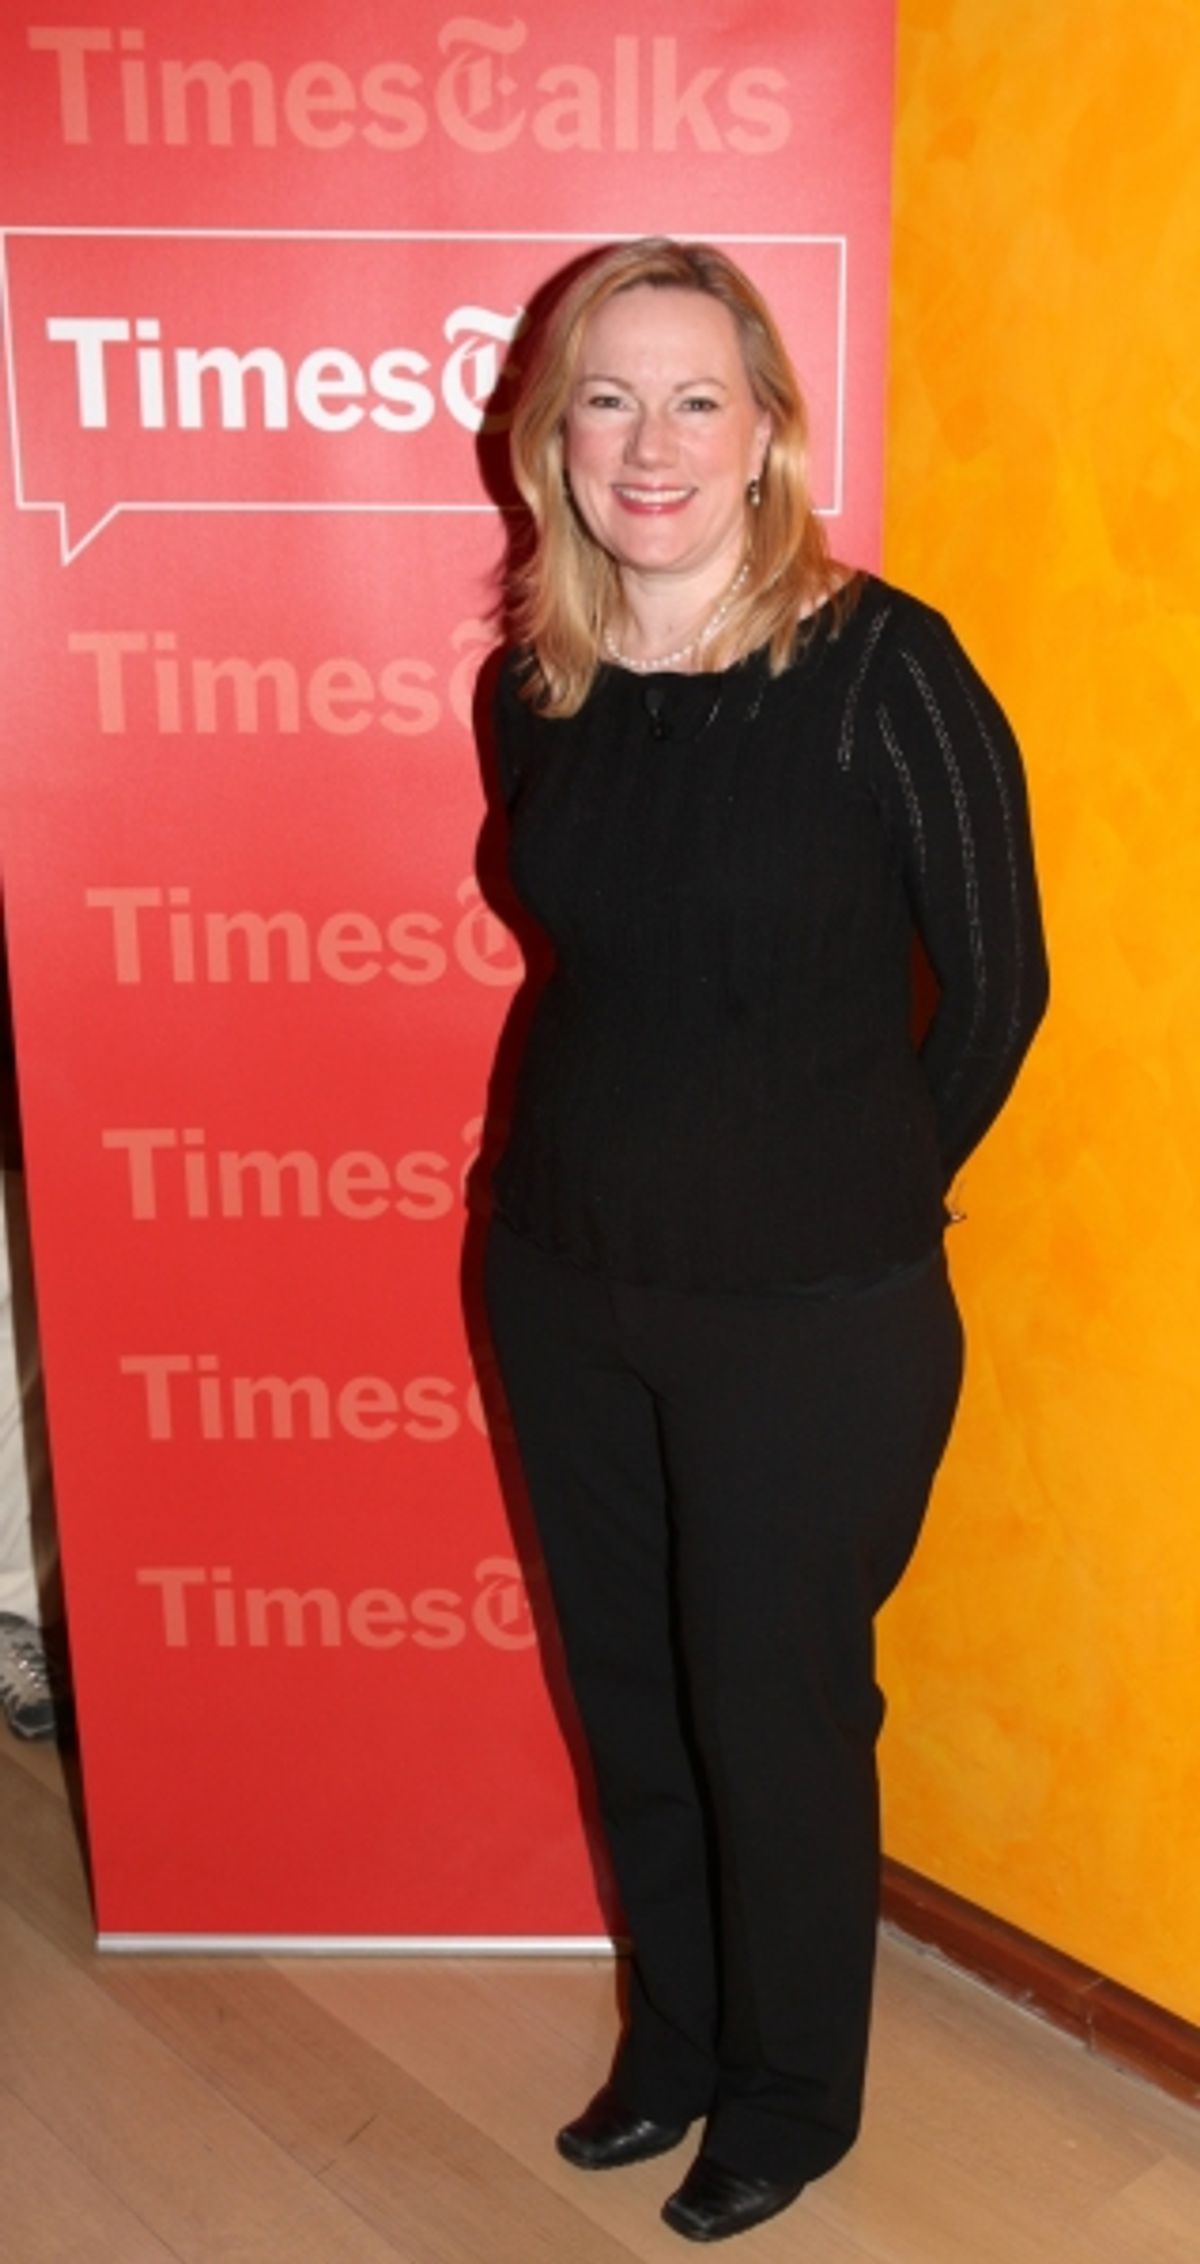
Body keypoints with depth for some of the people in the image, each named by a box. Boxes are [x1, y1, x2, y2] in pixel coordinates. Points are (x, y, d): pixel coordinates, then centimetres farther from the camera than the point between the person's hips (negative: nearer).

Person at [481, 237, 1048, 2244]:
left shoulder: (881, 670, -15)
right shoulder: (531, 687, 0)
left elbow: (997, 986, -8)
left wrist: (860, 1196, 1)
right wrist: (638, 1159, 10)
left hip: (810, 1321, -5)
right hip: (563, 1283, 5)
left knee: (776, 1716, 12)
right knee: (624, 1695, 20)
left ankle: (790, 2097, 40)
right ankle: (672, 2035, 47)